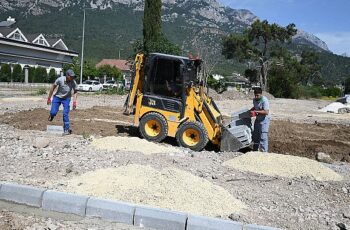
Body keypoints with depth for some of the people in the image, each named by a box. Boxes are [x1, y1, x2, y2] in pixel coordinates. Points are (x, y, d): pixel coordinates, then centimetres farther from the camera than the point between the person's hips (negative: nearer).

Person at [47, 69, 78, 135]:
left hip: (66, 98, 1)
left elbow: (75, 92, -4)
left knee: (65, 114, -10)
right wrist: (49, 98, -7)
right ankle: (51, 115, 28)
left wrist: (74, 102, -15)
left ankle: (67, 129, 2)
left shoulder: (73, 82, -18)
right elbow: (53, 88, -10)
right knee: (53, 112, -10)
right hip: (57, 97, 0)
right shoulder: (60, 79, -23)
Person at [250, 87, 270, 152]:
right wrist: (251, 110, 7)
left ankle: (264, 151, -2)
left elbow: (266, 112, -28)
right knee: (255, 135, 16)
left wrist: (256, 112, -30)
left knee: (263, 137, -10)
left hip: (264, 120, -8)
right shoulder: (254, 100, 3)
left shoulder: (264, 100, -22)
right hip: (258, 119, 9)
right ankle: (255, 150, 31)